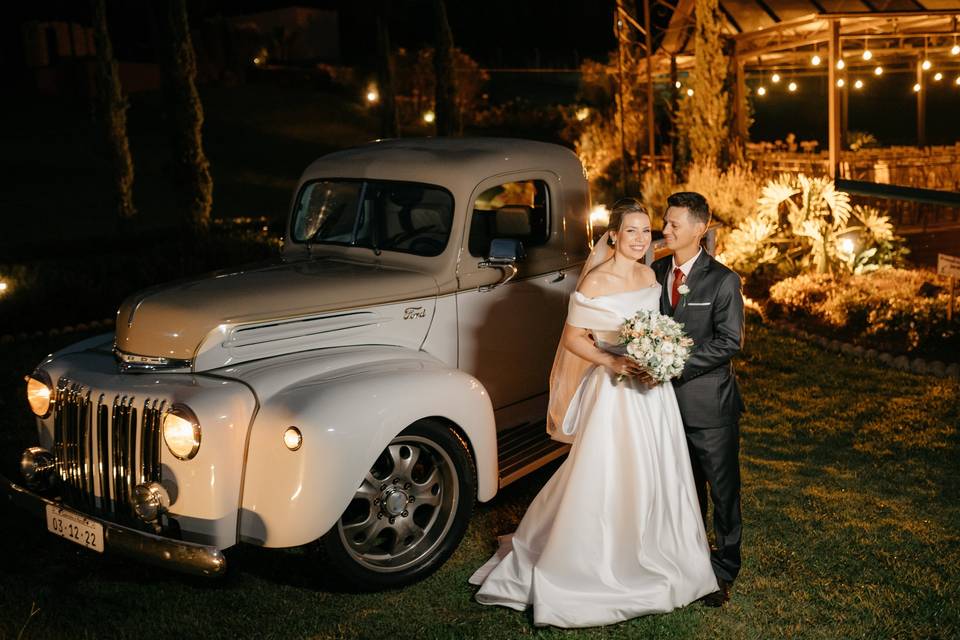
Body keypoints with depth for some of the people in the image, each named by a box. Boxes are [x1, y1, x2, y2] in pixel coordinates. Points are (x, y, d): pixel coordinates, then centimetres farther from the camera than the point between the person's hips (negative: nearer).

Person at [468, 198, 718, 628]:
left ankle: (649, 558, 35)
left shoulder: (649, 276, 5)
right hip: (614, 393, -7)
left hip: (653, 390, 7)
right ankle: (597, 566, 20)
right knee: (604, 479, 2)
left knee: (653, 476, 16)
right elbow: (573, 338, -12)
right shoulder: (595, 282, -15)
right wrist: (612, 362, -23)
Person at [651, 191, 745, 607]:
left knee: (722, 488, 8)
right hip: (667, 396, 5)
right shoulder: (655, 272, 4)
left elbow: (730, 340, -16)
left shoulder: (722, 281, -11)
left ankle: (724, 570, 23)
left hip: (709, 402, -4)